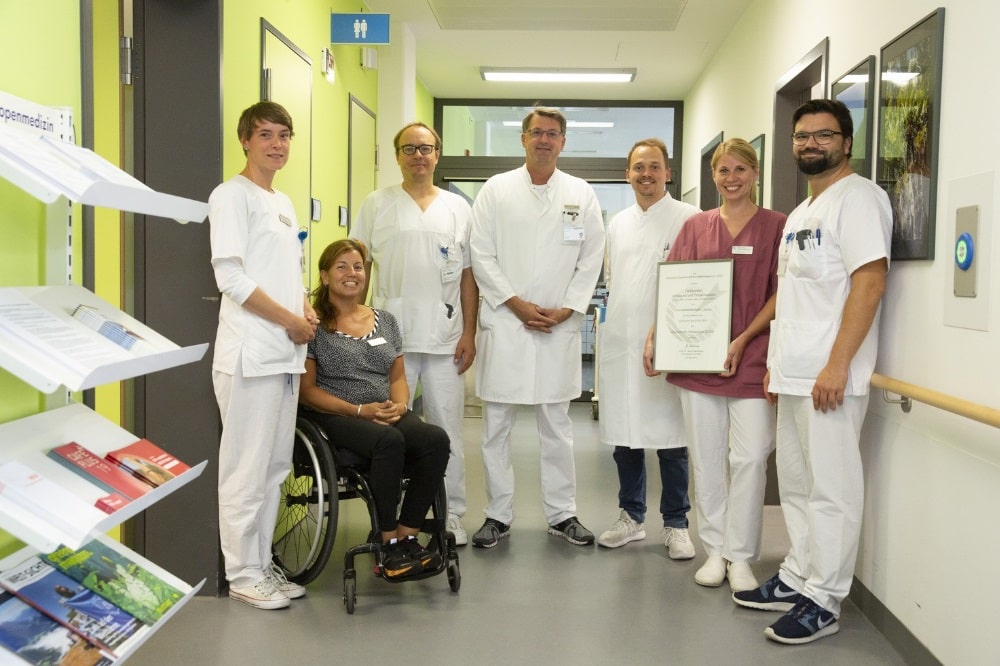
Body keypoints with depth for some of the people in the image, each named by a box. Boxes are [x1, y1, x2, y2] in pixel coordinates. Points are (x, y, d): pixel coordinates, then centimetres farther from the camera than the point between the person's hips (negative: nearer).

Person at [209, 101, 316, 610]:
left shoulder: (284, 203, 19)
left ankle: (262, 564, 23)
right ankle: (242, 573, 9)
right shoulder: (233, 196, -6)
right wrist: (290, 321, -11)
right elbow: (231, 277, -14)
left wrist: (307, 309, 4)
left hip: (287, 353, 8)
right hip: (251, 353, -8)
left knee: (275, 467, 12)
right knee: (247, 470, -2)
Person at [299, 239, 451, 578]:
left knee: (436, 439, -27)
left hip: (389, 414, 5)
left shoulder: (385, 320, 18)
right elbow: (307, 389, -2)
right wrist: (360, 410, -14)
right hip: (337, 418, -5)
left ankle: (407, 536, -17)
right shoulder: (314, 325, 2)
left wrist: (400, 405, -5)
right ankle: (389, 544, -22)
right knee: (390, 441, -37)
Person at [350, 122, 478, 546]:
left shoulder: (458, 208, 10)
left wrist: (469, 332, 2)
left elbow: (468, 275, 8)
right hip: (390, 336, -1)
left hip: (445, 339, 1)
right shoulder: (376, 205, 7)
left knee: (447, 430, 6)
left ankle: (451, 514, 18)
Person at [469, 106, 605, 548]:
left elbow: (591, 259, 6)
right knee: (497, 423, 3)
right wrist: (518, 305, -8)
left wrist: (565, 310, -5)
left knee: (557, 424, 9)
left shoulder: (581, 194, 8)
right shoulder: (497, 189, 4)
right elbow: (481, 254, -1)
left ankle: (562, 513, 20)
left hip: (559, 325, 1)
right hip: (504, 323, -1)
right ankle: (498, 514, 15)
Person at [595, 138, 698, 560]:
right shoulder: (617, 224, 16)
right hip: (619, 345, 5)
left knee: (670, 438, 2)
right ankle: (631, 517, 25)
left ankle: (676, 525, 16)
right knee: (624, 436, 11)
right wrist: (608, 331, 13)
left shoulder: (688, 219, -2)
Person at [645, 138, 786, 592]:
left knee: (750, 459, -3)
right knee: (706, 460, 7)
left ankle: (740, 555, 10)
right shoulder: (695, 227, 11)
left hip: (752, 360, -2)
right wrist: (654, 337, -2)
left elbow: (781, 294, -2)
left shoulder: (776, 226, 3)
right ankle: (714, 550, 19)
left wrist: (744, 339, -13)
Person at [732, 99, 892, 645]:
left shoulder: (857, 197, -7)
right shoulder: (800, 214, 20)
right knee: (796, 485, 15)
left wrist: (837, 364, -22)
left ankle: (823, 602, 7)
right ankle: (797, 580, 26)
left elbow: (869, 282, -17)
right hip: (793, 373, 9)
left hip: (828, 376, -9)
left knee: (830, 490, -2)